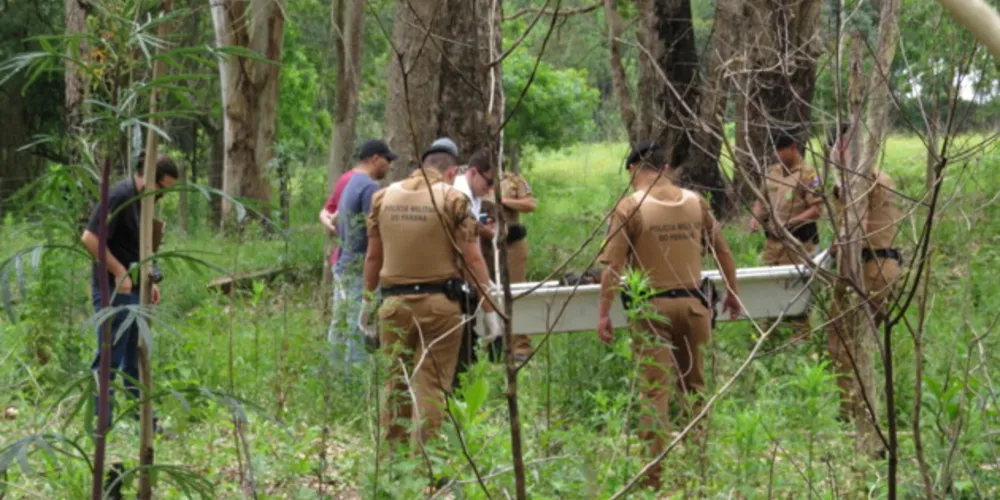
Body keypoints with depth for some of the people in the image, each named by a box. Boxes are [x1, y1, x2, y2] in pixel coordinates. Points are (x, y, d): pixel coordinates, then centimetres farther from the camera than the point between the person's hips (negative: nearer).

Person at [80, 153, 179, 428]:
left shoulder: (143, 200, 12)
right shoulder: (119, 196, -16)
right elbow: (90, 238, -21)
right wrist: (120, 273, -19)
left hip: (134, 291, 9)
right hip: (114, 291, -9)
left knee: (135, 361, 14)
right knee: (109, 359, -4)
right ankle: (101, 423, 1)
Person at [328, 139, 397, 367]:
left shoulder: (349, 184, 16)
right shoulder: (369, 187, -13)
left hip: (343, 265, 10)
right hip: (362, 269, -10)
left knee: (340, 331, 12)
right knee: (361, 333, -8)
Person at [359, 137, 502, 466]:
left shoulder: (384, 197, 7)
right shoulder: (452, 199, -5)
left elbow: (373, 257, 11)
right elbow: (473, 258, -7)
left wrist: (367, 303, 20)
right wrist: (489, 310, -3)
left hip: (394, 302, 4)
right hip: (439, 303, -3)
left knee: (396, 382, 13)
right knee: (432, 385, 0)